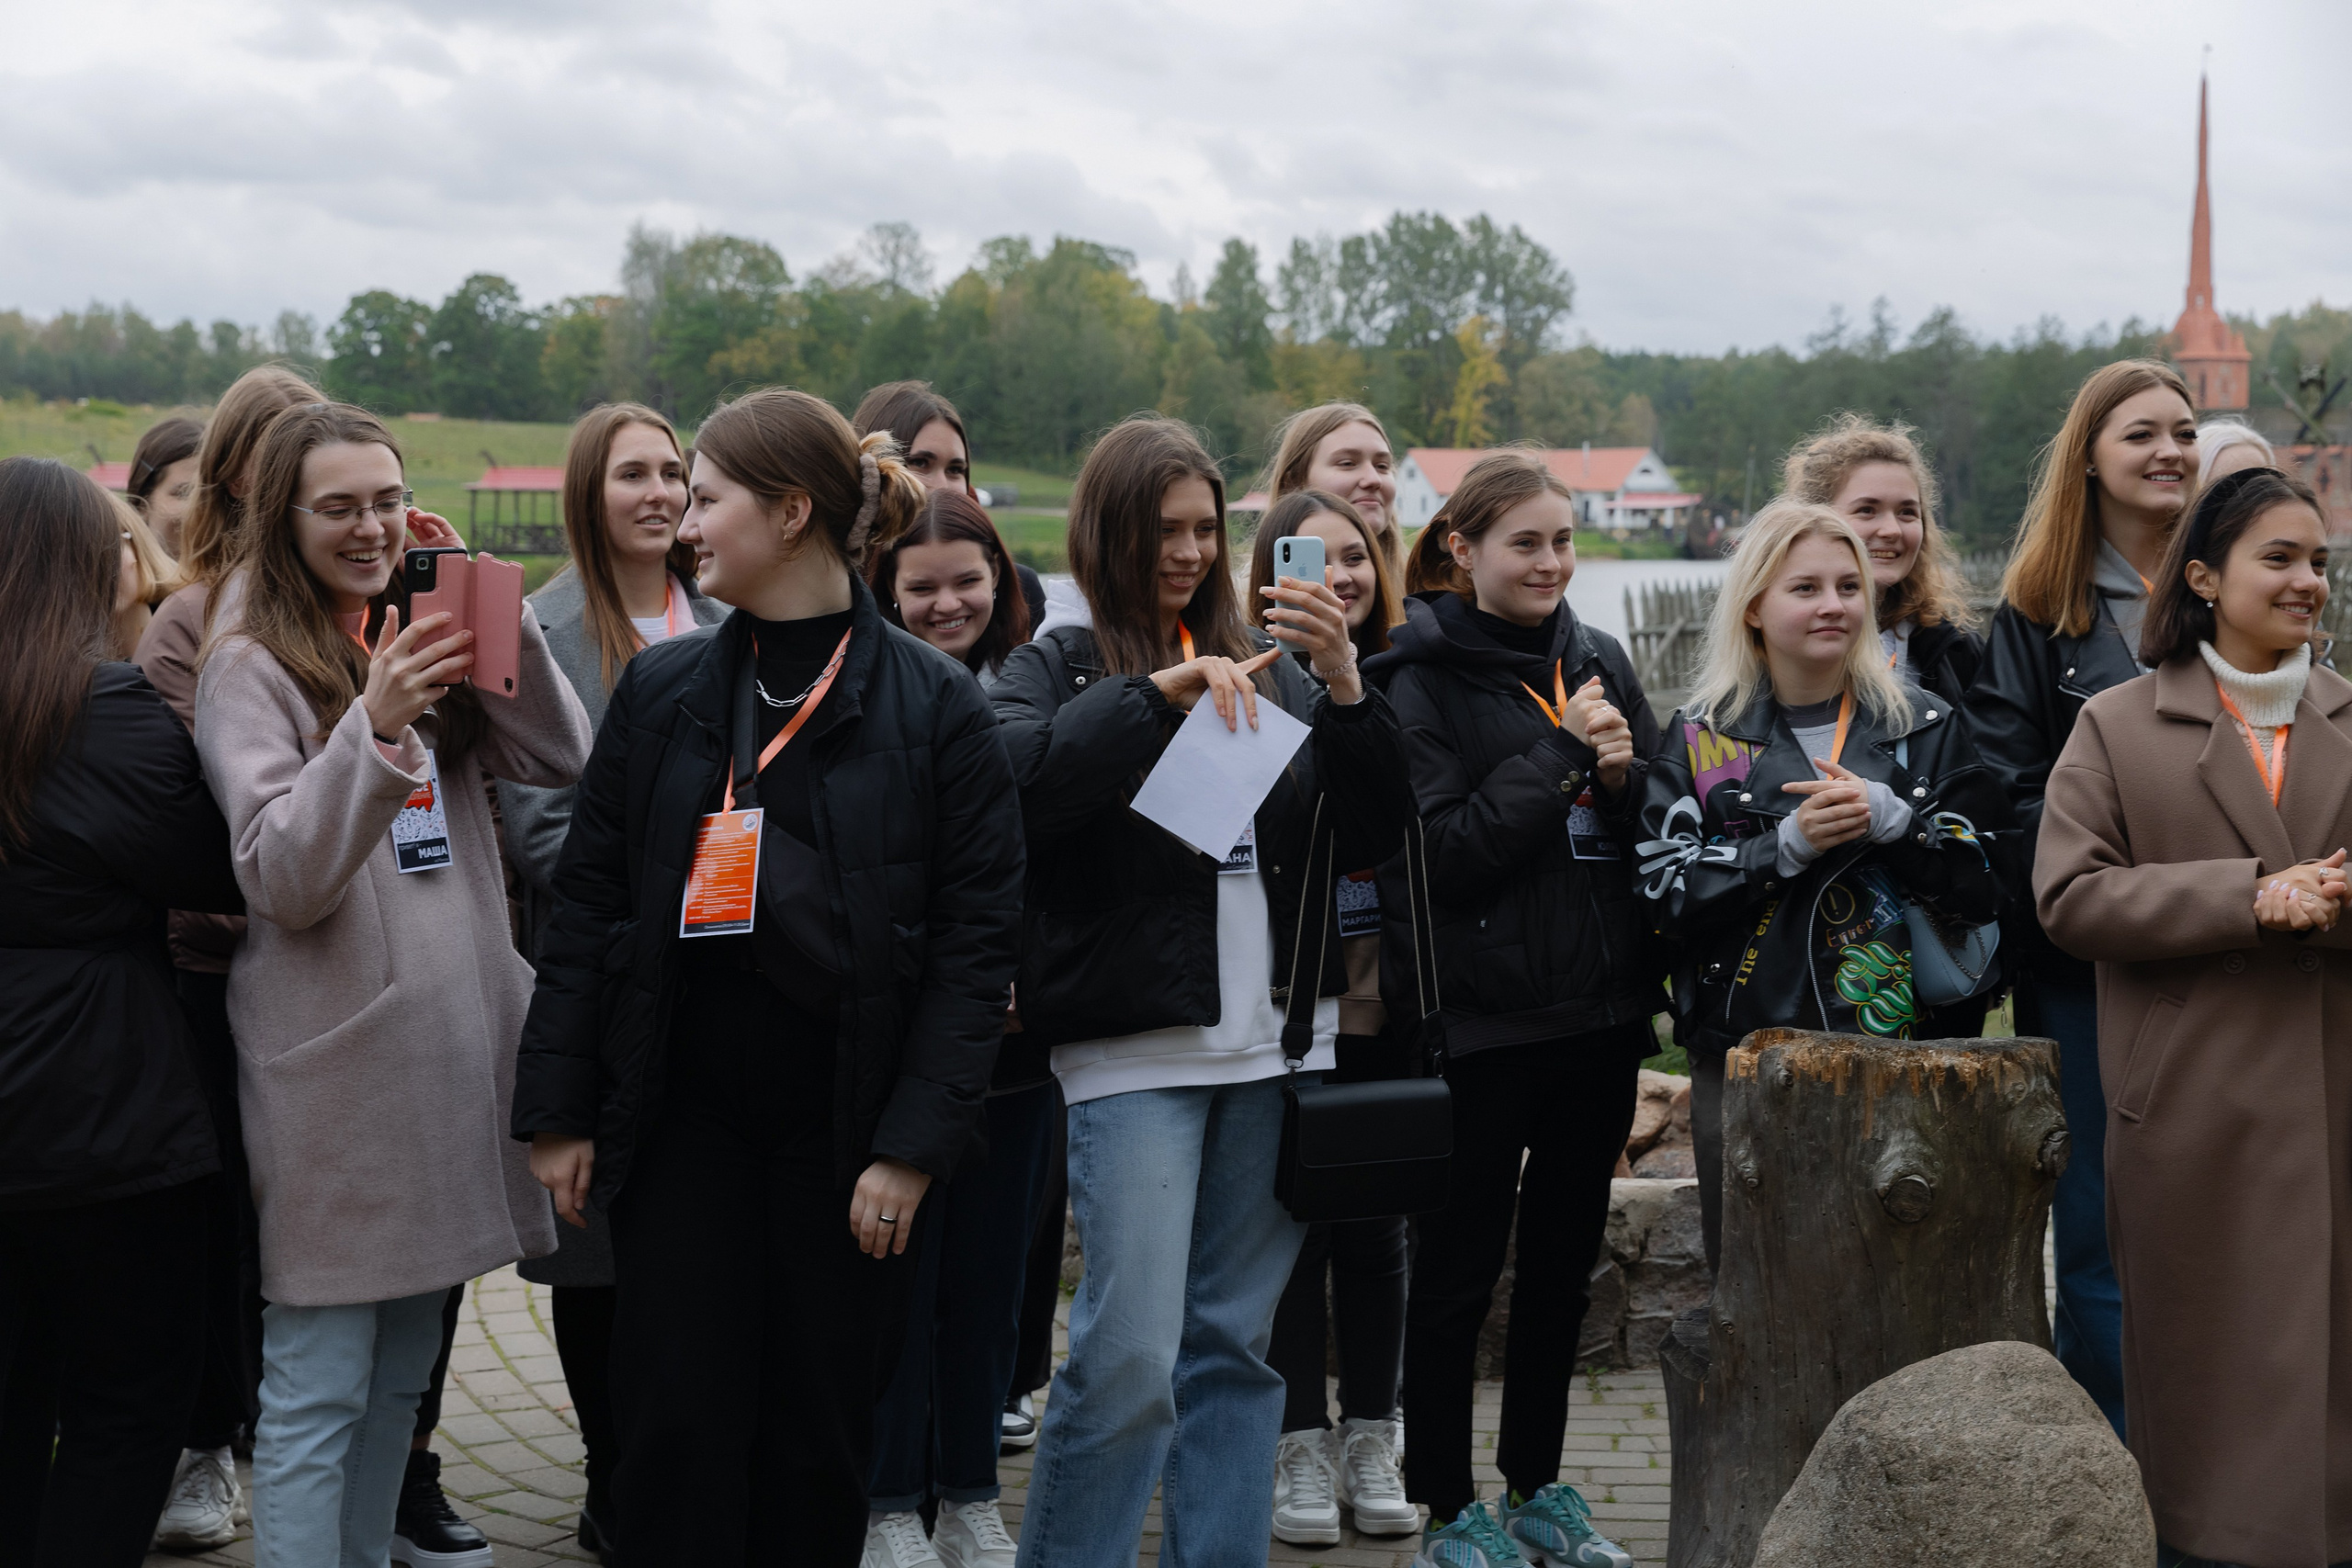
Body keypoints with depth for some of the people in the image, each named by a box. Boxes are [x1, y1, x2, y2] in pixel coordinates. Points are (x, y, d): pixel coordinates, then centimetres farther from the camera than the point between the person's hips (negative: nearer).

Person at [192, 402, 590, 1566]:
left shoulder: (419, 640, 12)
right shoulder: (251, 665, -7)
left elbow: (561, 758, 2)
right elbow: (283, 879, -16)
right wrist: (373, 726, -28)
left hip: (456, 1037, 7)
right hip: (335, 1063, -7)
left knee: (400, 1371, 16)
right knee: (318, 1391, -2)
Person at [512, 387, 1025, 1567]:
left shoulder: (935, 708, -5)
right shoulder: (660, 692, 5)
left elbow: (975, 941, -6)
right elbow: (585, 905, 7)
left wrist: (915, 1145, -11)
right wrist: (557, 1110, 2)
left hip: (842, 1120, -2)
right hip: (681, 1111, 2)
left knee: (822, 1430, 8)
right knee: (679, 1431, 2)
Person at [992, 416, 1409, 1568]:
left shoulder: (1264, 668, 14)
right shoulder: (1062, 663, 3)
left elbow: (1374, 835, 6)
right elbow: (1011, 781, -18)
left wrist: (1344, 687, -8)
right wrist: (1160, 691, -22)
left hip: (1278, 1041, 4)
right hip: (1133, 1048, -4)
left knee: (1235, 1341, 10)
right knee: (1129, 1351, -8)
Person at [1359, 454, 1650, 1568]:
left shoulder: (1598, 660, 9)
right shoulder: (1421, 676, -7)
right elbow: (1440, 850, -15)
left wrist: (1622, 779, -9)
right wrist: (1560, 756, -17)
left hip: (1601, 1009, 6)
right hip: (1481, 1016, -6)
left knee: (1564, 1259, 14)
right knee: (1459, 1267, 3)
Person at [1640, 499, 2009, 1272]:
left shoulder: (1925, 727, 8)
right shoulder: (1702, 738, 6)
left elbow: (1985, 885, 2)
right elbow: (1665, 893, -3)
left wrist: (1887, 818, -13)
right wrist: (1789, 845, -14)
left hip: (1893, 1045, 0)